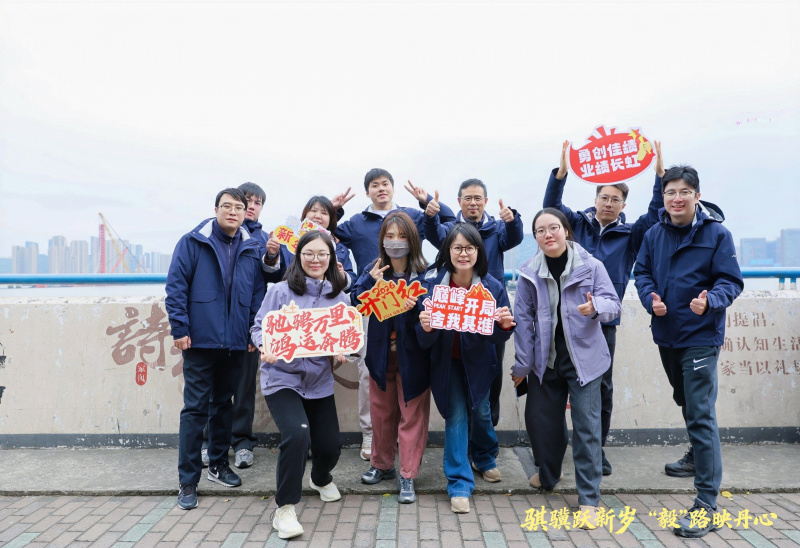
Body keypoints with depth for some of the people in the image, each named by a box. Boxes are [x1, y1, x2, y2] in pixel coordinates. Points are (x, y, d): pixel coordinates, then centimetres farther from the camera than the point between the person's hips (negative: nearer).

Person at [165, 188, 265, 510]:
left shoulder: (251, 250, 8)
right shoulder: (193, 243, -3)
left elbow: (257, 293, 10)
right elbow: (176, 287, -6)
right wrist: (180, 329, -12)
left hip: (235, 342, 4)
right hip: (200, 339, -4)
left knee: (223, 403, 16)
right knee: (196, 408, -1)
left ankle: (218, 464, 32)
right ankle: (188, 481, 8)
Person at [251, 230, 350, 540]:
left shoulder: (338, 297, 3)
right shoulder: (281, 291, -6)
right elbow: (260, 326, -5)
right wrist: (264, 347, -26)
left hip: (320, 381, 4)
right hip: (282, 378, -4)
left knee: (329, 446, 8)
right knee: (297, 436, -25)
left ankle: (321, 479, 47)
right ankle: (285, 508, -5)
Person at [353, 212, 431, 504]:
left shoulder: (423, 274, -11)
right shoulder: (373, 271, 0)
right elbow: (355, 306, -9)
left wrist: (414, 309, -34)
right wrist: (369, 282, -24)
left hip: (412, 356, -3)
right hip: (381, 354, 4)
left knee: (412, 415, 5)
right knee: (381, 412, 17)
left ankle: (407, 476, 18)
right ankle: (381, 465, 37)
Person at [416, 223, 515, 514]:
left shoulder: (492, 286, -18)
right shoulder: (432, 283, -20)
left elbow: (498, 336, -12)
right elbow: (424, 340, -19)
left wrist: (505, 325, -35)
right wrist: (426, 327, -42)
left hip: (478, 361, 2)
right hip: (446, 361, -2)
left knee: (481, 411, 17)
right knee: (456, 416, -3)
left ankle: (485, 458, 48)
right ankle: (459, 485, 11)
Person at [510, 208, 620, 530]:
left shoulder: (590, 266, -6)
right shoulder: (530, 273, -2)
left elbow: (613, 305, -5)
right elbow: (523, 318, -2)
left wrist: (596, 306, -30)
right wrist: (521, 364, -2)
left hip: (583, 359, -2)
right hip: (545, 360, 3)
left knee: (586, 427, -3)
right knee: (539, 420, 12)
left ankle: (589, 499, 8)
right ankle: (547, 476, 39)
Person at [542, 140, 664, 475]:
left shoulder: (630, 235, 10)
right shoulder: (578, 223, 8)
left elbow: (656, 213, 0)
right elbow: (551, 206, -4)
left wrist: (660, 174, -10)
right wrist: (562, 171, -18)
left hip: (604, 321, 1)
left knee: (602, 386, 6)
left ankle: (597, 450, 21)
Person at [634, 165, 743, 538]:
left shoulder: (717, 234, -12)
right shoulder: (654, 235, 1)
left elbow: (731, 281, -12)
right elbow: (641, 272, 8)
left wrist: (710, 301, -33)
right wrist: (651, 298, -13)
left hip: (701, 336, -6)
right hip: (666, 334, 6)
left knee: (701, 415, -10)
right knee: (685, 402, 26)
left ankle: (706, 504, -4)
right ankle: (698, 454, 53)